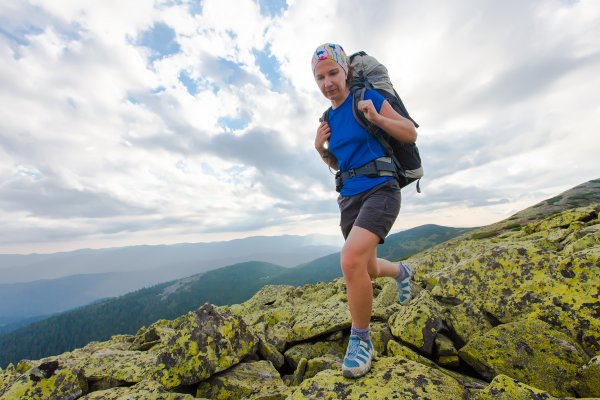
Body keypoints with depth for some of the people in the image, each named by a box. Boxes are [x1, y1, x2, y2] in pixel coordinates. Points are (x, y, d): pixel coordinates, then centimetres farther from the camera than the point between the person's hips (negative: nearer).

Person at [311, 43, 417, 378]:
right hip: (350, 197, 7)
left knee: (351, 259, -27)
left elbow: (411, 134, -1)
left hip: (380, 190, -6)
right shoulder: (329, 118, 13)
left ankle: (361, 340, -1)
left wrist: (376, 117, -16)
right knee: (368, 270, 15)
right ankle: (402, 272, 51)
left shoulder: (368, 98, -2)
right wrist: (321, 148, 1)